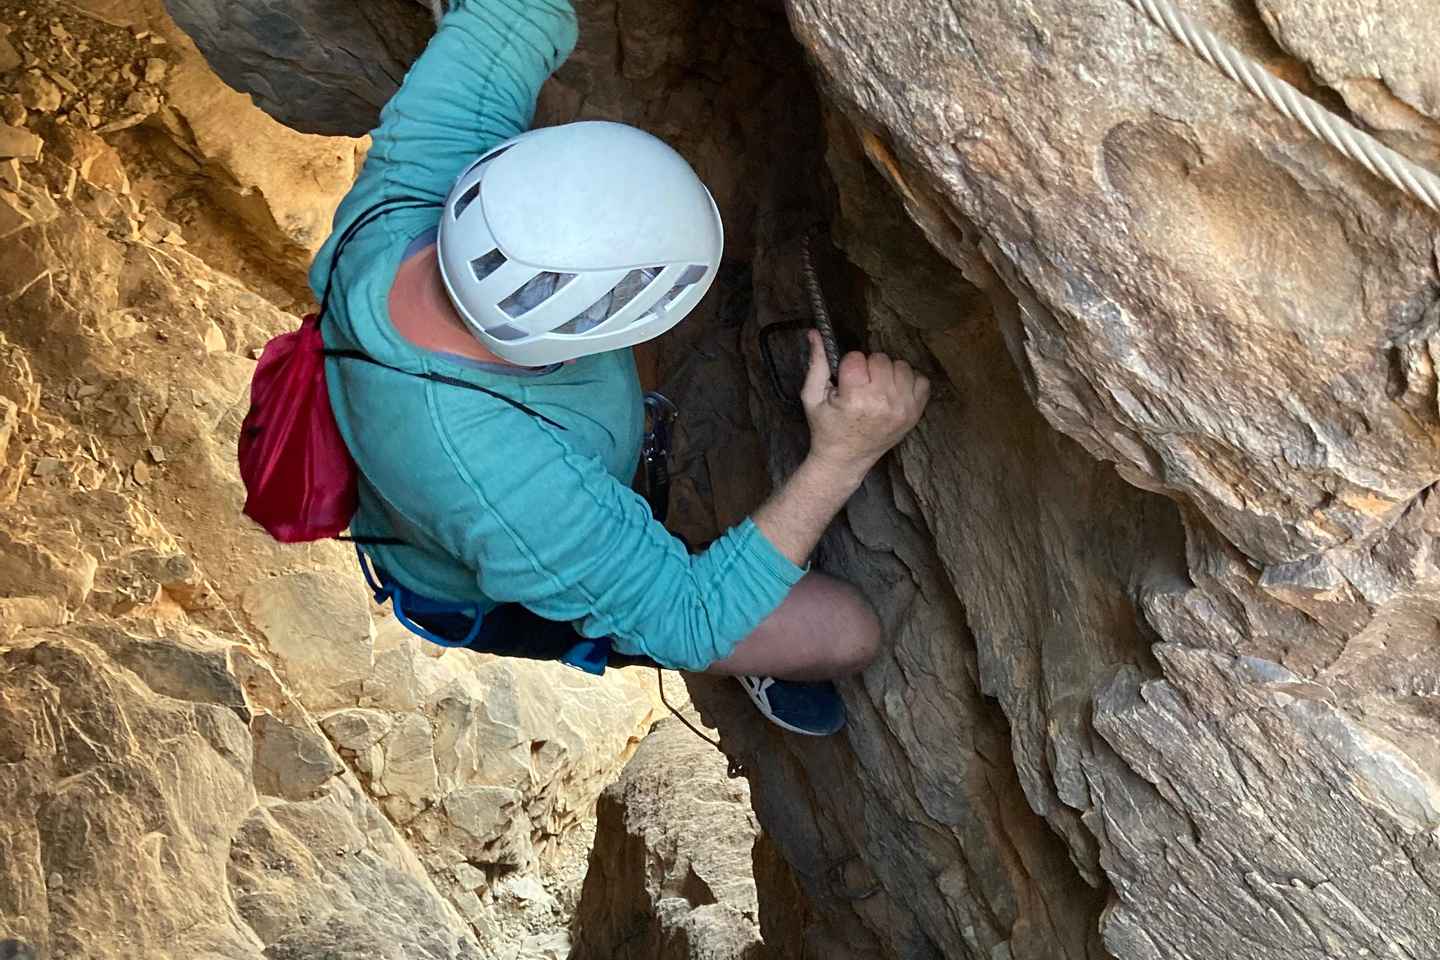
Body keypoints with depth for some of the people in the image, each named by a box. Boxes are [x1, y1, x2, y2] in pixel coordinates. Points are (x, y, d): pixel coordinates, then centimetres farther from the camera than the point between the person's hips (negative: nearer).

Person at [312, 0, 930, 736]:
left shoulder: (411, 190, -35)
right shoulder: (501, 482, -50)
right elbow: (691, 619, -35)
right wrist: (840, 459, -40)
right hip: (504, 601, -6)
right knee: (848, 630, -10)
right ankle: (760, 664, 28)